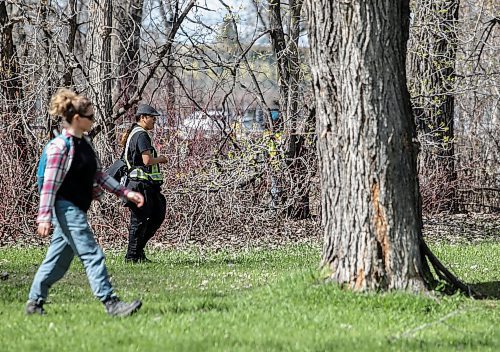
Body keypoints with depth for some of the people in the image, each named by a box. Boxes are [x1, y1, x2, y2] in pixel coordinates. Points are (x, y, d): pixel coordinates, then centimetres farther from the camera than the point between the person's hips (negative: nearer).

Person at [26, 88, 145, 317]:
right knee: (92, 255, -11)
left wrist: (126, 193, 12)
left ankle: (34, 303, 20)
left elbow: (98, 175, 18)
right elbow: (50, 183, -17)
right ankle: (110, 303, -13)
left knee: (59, 259, 12)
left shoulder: (85, 142, 12)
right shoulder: (61, 146, -14)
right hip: (66, 209, -9)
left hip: (78, 210, 9)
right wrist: (44, 217, -20)